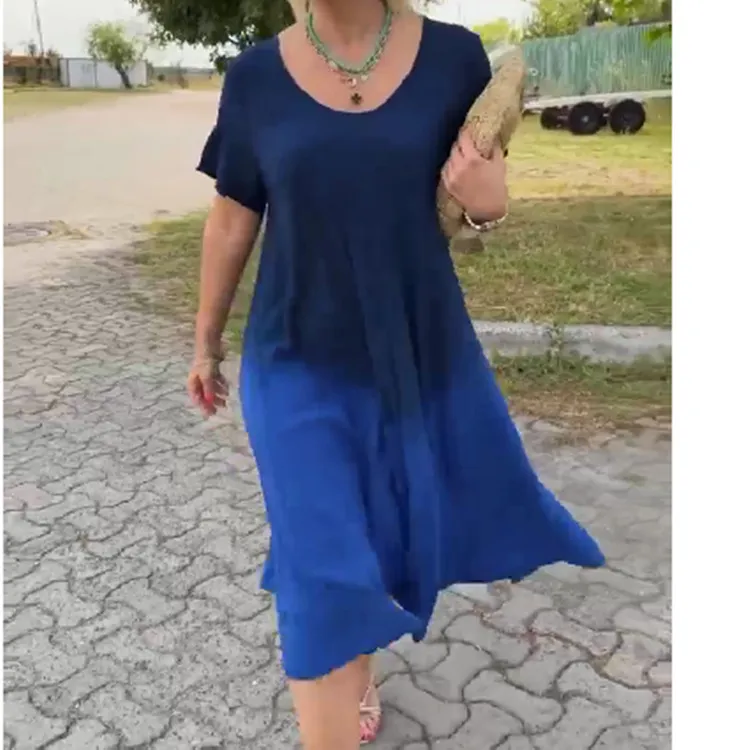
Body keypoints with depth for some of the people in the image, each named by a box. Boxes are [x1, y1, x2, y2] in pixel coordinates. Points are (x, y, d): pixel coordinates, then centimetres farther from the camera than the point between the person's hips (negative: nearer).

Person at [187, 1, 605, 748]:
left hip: (423, 347, 3)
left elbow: (480, 195, 4)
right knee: (324, 570, -2)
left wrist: (490, 203, -21)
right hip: (300, 360, -2)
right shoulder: (256, 77, -6)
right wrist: (206, 341, 12)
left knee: (411, 520, 21)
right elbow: (231, 220, 4)